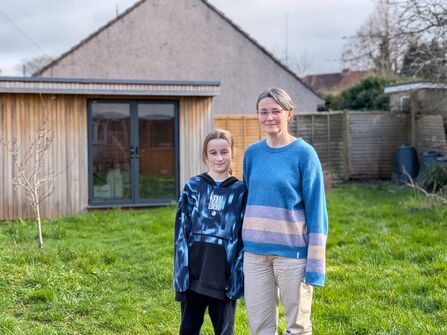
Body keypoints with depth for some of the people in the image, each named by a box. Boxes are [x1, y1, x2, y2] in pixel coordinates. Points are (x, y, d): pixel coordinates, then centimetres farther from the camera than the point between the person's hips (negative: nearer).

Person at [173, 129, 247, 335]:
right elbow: (181, 230, 1)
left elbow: (245, 237, 1)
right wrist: (181, 270, -6)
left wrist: (238, 274, -6)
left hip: (224, 275, -1)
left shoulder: (240, 191, 3)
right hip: (193, 272, 1)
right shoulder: (192, 187, 4)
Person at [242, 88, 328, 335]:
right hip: (254, 251, 4)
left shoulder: (303, 153, -7)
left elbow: (315, 210, -8)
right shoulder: (252, 153, 6)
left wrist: (315, 263, -11)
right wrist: (244, 243, 12)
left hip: (292, 250, -4)